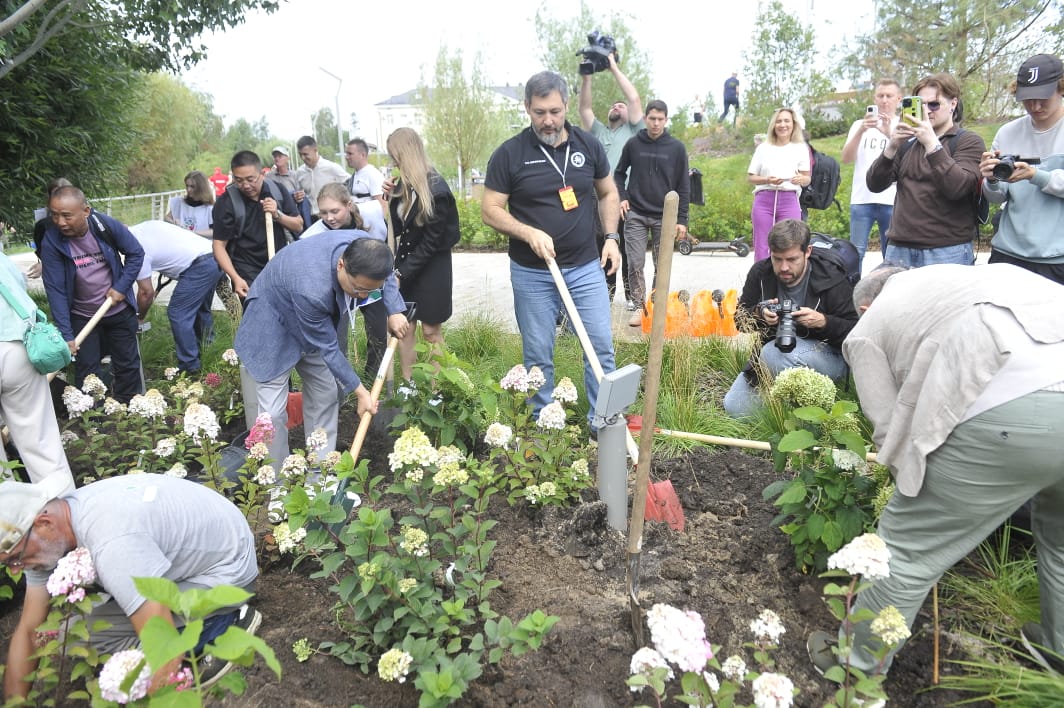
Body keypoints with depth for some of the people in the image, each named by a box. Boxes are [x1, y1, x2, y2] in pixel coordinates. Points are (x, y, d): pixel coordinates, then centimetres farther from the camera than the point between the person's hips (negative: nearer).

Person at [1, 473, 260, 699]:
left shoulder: (112, 543, -36)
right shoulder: (52, 514, -9)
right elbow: (28, 631, 0)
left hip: (227, 569, -9)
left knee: (96, 634, -21)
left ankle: (224, 626, -6)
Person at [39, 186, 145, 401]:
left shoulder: (106, 225, -19)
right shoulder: (51, 241, -19)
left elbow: (136, 253, -4)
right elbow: (55, 290, -19)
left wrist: (121, 287, -15)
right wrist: (66, 334, -22)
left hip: (119, 311, 1)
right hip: (82, 317, -1)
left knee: (128, 363, 14)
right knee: (87, 373, 4)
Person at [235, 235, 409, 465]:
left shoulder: (363, 246, -27)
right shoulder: (311, 289, -43)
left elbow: (385, 273, 1)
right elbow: (327, 348, -27)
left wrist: (395, 311, -9)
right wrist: (360, 392, -18)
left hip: (315, 320, 7)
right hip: (274, 325, -7)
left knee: (325, 396, 9)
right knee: (273, 411, -9)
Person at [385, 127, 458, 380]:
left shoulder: (436, 190, -19)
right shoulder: (406, 183, 3)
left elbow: (431, 241, -19)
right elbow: (400, 228, 11)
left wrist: (402, 273, -17)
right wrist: (392, 197, -3)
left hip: (431, 266, -7)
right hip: (405, 261, 7)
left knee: (430, 331, 2)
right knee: (404, 328, 6)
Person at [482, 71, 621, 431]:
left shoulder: (589, 146, 2)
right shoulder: (509, 153, -6)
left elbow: (608, 193, 15)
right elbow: (490, 209, -5)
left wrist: (611, 237, 2)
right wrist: (529, 233, -20)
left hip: (586, 267, 2)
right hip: (532, 273, -2)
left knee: (601, 346, 2)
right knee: (538, 355, 8)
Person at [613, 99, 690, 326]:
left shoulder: (677, 148, 0)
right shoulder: (633, 144, 2)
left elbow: (683, 186, 1)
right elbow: (619, 173, 15)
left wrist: (681, 219, -3)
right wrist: (621, 197, -1)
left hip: (664, 216, 0)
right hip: (636, 215, 0)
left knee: (662, 267, 7)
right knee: (635, 265, -3)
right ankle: (640, 307, 9)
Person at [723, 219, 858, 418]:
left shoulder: (832, 280, -17)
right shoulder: (760, 273, -5)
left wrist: (823, 321, -34)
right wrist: (759, 314, -21)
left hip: (830, 355, -5)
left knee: (773, 353, -38)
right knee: (734, 408, -6)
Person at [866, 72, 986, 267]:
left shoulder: (969, 141, 4)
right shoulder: (907, 143, 15)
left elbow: (958, 187, -15)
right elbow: (874, 184, 4)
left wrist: (932, 143, -19)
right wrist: (891, 148, -11)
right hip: (898, 250, 3)